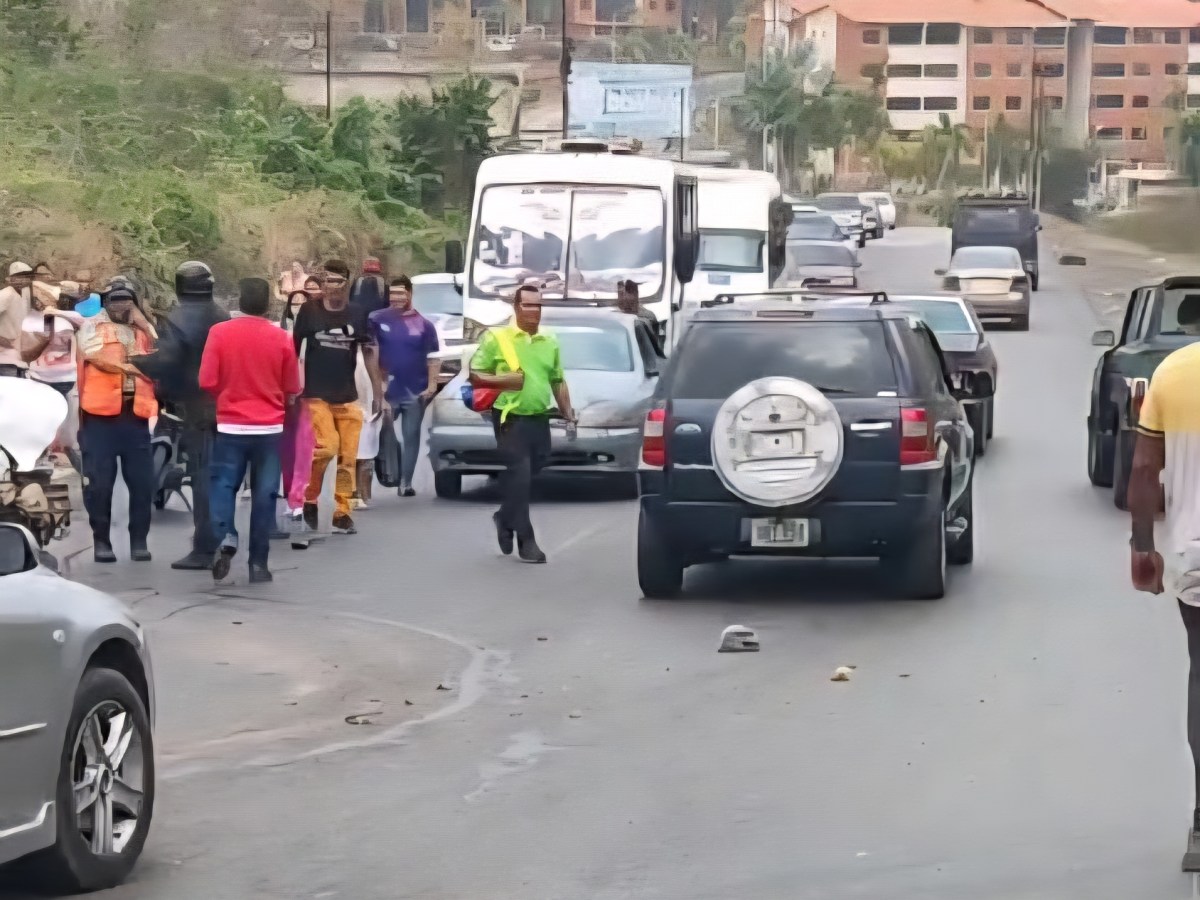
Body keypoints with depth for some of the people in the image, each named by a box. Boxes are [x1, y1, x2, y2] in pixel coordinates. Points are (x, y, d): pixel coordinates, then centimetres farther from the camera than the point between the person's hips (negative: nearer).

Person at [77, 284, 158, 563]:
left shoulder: (143, 329, 19)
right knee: (99, 481, -2)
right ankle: (101, 540, 7)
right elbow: (99, 357, -11)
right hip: (101, 413, -3)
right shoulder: (93, 326, 6)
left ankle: (139, 540, 10)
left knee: (142, 481, 1)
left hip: (136, 412, 3)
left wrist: (141, 322, 0)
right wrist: (134, 364, -8)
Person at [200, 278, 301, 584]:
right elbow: (292, 389, 5)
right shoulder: (280, 338, -2)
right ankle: (258, 563, 7)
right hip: (269, 428, 1)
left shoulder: (219, 332, -6)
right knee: (264, 494, 6)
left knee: (223, 484, 9)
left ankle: (225, 537, -17)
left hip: (231, 426, -1)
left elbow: (207, 382, -6)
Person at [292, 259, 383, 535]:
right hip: (316, 395, -3)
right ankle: (310, 500, 4)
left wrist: (378, 392, 6)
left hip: (347, 397, 3)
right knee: (326, 448, -18)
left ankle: (342, 512, 9)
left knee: (348, 457, 0)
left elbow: (368, 352, 8)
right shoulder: (309, 311, -2)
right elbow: (294, 349, 5)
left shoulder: (358, 316, 3)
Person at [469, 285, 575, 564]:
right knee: (519, 478, -10)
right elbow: (474, 375, -2)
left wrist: (567, 411, 11)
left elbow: (558, 381, 20)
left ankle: (505, 519, 35)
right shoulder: (497, 338, -2)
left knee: (528, 478, 12)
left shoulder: (550, 342, 14)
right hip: (511, 420, -5)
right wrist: (503, 380, -17)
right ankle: (526, 541, -8)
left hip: (540, 420, 5)